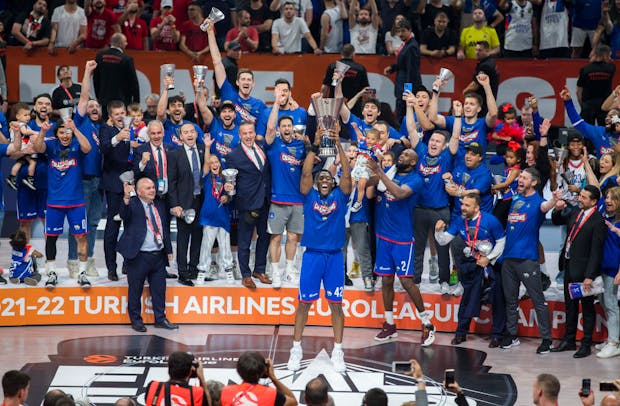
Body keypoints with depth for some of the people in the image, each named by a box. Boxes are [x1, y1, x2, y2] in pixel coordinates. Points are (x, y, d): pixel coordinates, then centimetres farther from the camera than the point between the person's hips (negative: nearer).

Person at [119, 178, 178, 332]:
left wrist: (169, 250, 16)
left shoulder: (159, 205, 13)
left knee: (159, 289, 12)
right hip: (139, 256, -6)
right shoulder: (132, 204, -7)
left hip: (159, 256, 6)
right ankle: (136, 320, 16)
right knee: (135, 290, 4)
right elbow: (123, 214, -30)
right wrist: (126, 198, -49)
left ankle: (160, 319, 23)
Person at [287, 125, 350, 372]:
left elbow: (347, 175, -7)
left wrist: (339, 146, -15)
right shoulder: (310, 196, 5)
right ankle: (296, 349, 11)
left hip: (335, 256, 1)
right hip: (312, 254, 0)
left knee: (336, 304, 4)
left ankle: (337, 352, 9)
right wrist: (315, 146, -15)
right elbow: (305, 173, -8)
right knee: (304, 303, 3)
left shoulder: (339, 196, 6)